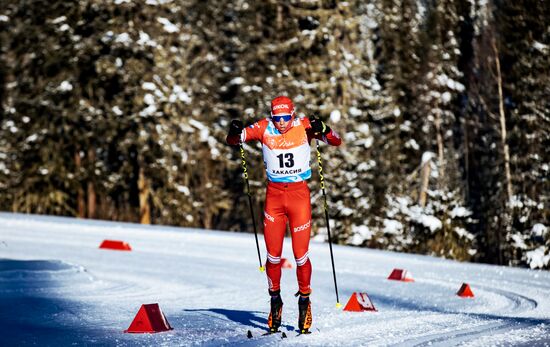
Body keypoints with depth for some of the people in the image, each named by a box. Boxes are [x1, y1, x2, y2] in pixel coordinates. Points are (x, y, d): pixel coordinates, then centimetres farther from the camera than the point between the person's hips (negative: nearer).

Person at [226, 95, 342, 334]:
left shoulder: (304, 126, -7)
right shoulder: (264, 128, -4)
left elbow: (336, 141, -12)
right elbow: (233, 140, -4)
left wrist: (322, 130, -32)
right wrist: (235, 132, -28)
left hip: (299, 194, -1)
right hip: (274, 195, 1)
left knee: (301, 255, -1)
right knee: (273, 256, 4)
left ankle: (304, 300, 18)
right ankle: (275, 300, 20)